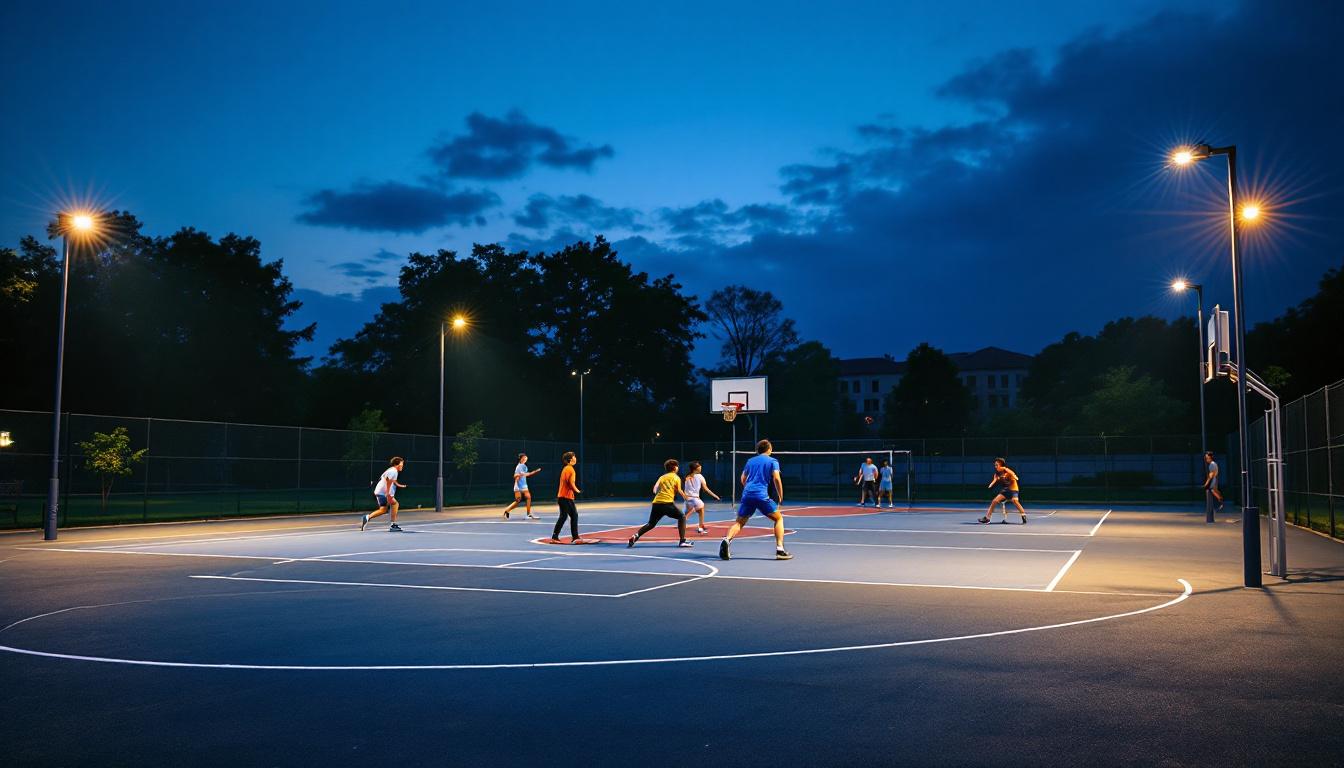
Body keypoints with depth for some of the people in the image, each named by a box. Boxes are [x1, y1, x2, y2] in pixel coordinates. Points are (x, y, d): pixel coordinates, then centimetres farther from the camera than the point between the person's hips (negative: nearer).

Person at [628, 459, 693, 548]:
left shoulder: (662, 477, 20)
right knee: (682, 517, 11)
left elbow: (655, 490, 9)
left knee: (650, 524, 16)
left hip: (656, 503, 5)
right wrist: (685, 496, 24)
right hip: (667, 503, -5)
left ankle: (636, 536, -4)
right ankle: (682, 541, 2)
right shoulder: (676, 477, 9)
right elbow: (679, 491, 5)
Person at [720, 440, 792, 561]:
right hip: (762, 495, -4)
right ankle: (780, 550, 1)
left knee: (739, 522, 10)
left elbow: (743, 479, 24)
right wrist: (780, 497, 3)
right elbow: (776, 479, -4)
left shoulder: (750, 461, 21)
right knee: (778, 518, 13)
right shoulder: (773, 461, 8)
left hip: (747, 494, 4)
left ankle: (727, 540, -20)